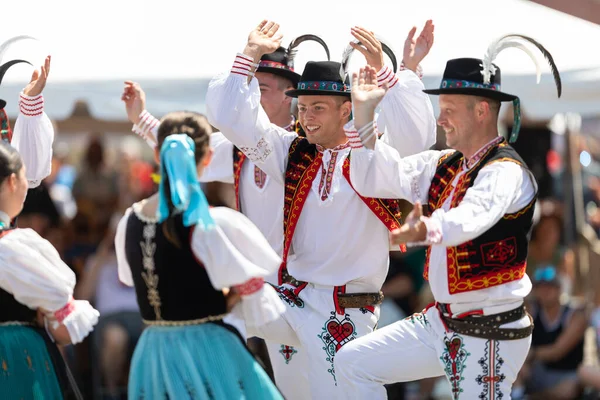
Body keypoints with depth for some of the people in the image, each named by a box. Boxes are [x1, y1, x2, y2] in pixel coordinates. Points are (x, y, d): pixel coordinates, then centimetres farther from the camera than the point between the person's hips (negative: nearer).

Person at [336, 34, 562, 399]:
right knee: (352, 363, 9)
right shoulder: (444, 166, 8)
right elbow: (372, 178, 9)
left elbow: (471, 217, -39)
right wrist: (364, 110, 0)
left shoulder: (505, 172, -18)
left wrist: (425, 230, -60)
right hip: (441, 323, 9)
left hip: (489, 332, -9)